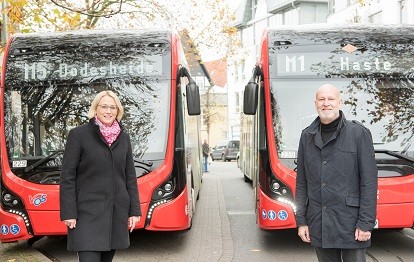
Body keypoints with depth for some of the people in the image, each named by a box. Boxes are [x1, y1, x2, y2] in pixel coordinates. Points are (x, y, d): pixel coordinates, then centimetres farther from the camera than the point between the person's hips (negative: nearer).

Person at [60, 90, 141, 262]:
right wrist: (68, 213, -10)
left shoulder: (123, 137, 10)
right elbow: (67, 176, -5)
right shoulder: (78, 134, -3)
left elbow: (130, 176, 12)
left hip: (117, 212, 5)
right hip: (88, 213, -4)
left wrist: (135, 210, 7)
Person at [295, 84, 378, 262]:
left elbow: (369, 181, -6)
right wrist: (301, 220, 6)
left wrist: (366, 223, -11)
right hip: (319, 226, 4)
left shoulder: (359, 133, -3)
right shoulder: (307, 136, 8)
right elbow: (302, 182, 10)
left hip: (350, 223, -3)